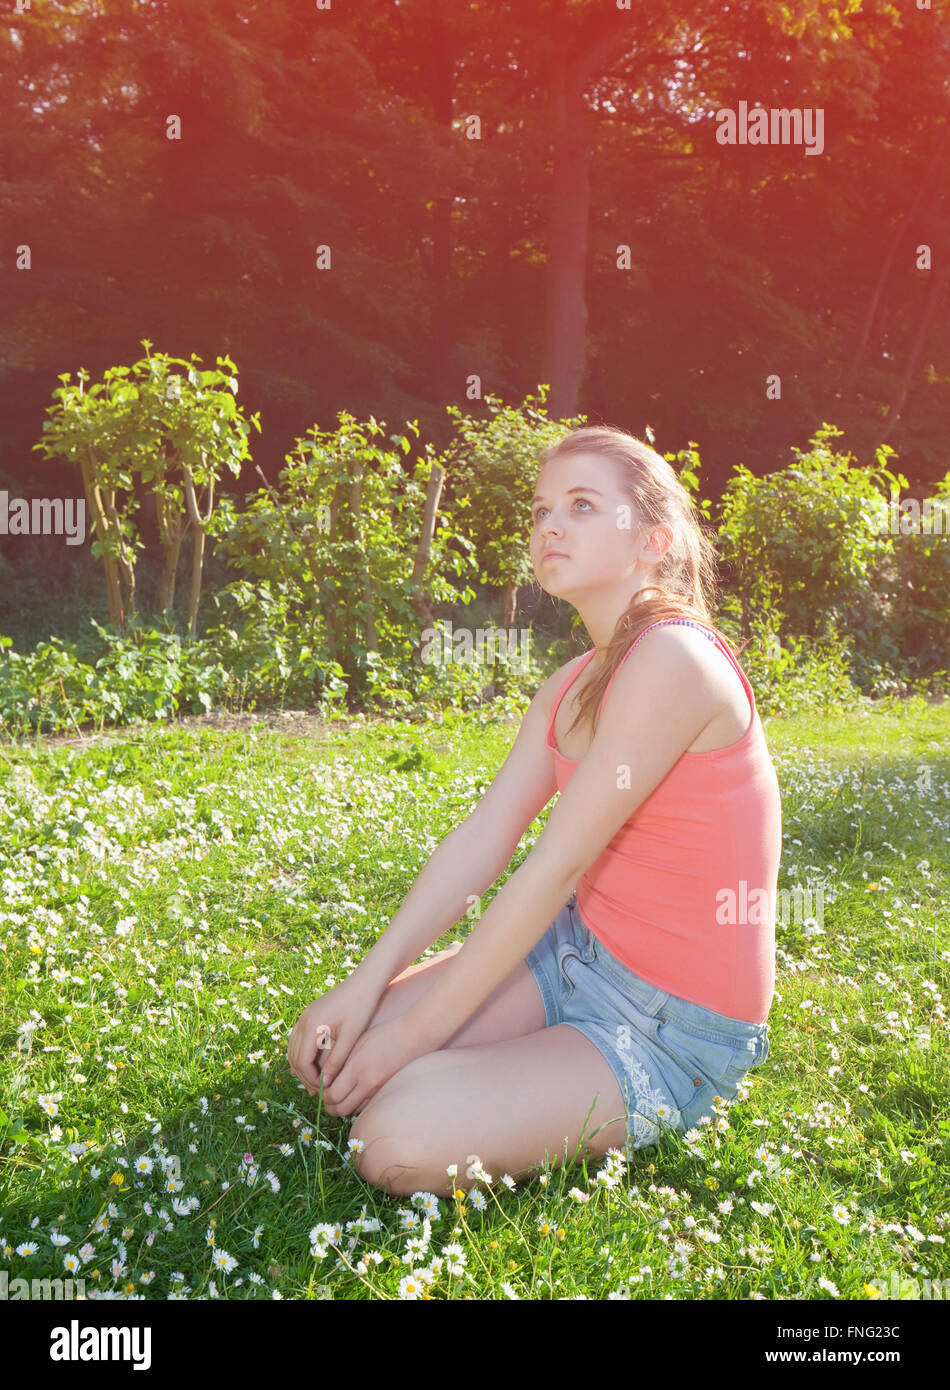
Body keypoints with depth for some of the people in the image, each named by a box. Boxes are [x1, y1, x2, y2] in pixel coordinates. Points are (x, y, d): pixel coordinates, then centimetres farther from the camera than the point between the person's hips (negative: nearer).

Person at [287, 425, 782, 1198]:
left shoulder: (674, 660, -22)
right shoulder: (573, 686, 7)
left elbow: (555, 869, -23)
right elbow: (480, 842, 1)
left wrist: (411, 1033, -18)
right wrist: (364, 988, -7)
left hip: (674, 1031, -8)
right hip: (575, 957, 8)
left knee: (399, 1140, -21)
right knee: (334, 1050, 0)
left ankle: (623, 1134, 2)